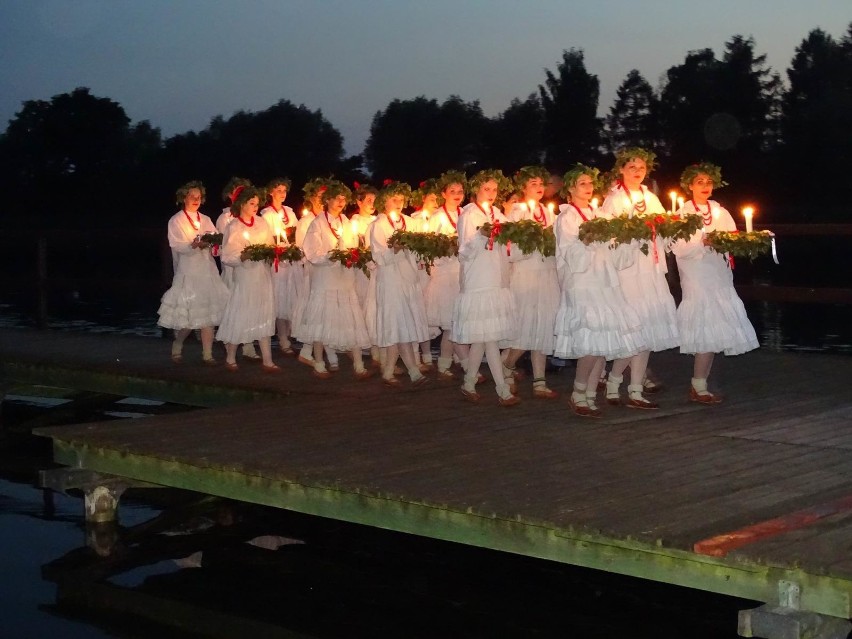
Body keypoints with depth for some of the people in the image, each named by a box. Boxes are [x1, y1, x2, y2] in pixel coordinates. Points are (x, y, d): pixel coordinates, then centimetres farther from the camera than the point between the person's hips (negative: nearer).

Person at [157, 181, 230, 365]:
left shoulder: (206, 220, 18)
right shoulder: (176, 221, 3)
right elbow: (177, 246, -10)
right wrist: (194, 245, -28)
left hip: (208, 271, 5)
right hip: (188, 272, -4)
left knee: (208, 314, 0)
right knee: (188, 316, -7)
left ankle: (207, 354, 4)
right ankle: (177, 346, 17)